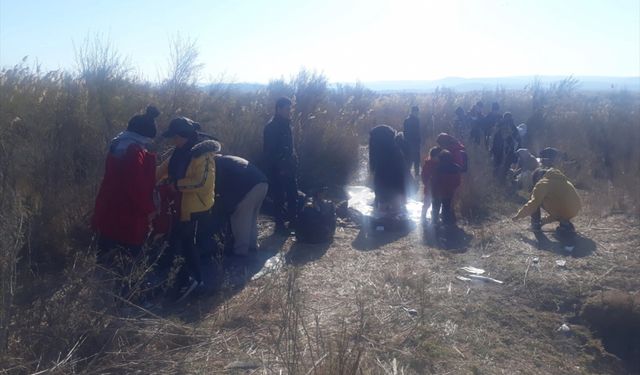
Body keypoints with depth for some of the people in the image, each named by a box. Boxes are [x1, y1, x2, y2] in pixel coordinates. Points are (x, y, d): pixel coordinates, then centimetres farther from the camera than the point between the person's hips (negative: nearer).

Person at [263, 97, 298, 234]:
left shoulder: (286, 124, 11)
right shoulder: (271, 127, -14)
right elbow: (269, 151, -18)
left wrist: (294, 162, 11)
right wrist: (279, 167, -19)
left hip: (288, 167, 8)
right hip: (277, 170, -8)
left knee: (293, 194, 13)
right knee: (279, 197, 1)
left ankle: (293, 221, 24)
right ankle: (280, 224, 11)